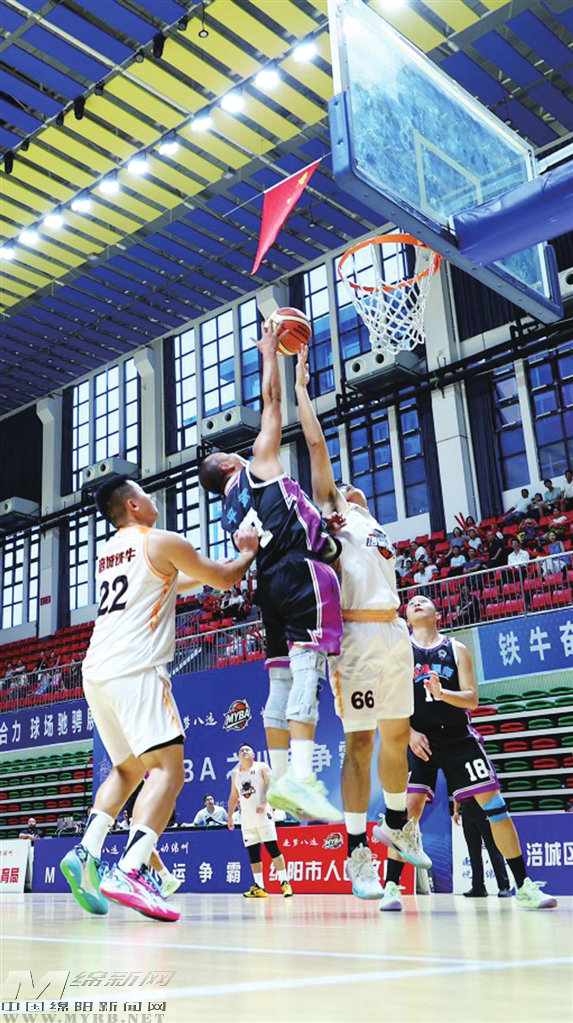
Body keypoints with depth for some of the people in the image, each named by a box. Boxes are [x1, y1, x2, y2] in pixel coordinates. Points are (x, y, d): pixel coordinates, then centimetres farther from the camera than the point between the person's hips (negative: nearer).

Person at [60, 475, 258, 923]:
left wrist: (202, 572, 43)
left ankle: (87, 852, 5)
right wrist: (249, 551, 26)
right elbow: (224, 579, 9)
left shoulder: (107, 552, 24)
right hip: (136, 670, -8)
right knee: (168, 769, -11)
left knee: (128, 768, 20)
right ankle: (130, 872, -27)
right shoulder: (162, 542, 1)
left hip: (97, 672, 8)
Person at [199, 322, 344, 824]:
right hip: (303, 571, -8)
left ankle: (279, 776, 4)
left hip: (271, 584, 8)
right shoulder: (259, 463, 11)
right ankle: (301, 774, -29)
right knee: (308, 669, -18)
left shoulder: (233, 511, 27)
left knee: (282, 679, 6)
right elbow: (272, 401, 13)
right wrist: (270, 352, 25)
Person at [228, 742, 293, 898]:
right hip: (246, 818, 5)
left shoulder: (261, 767, 1)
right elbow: (234, 796, 20)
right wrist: (230, 815, 15)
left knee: (272, 848, -10)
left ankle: (284, 882, -5)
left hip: (263, 815, -5)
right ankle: (259, 887, 8)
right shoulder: (235, 773, 15)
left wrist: (264, 803, -22)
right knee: (253, 853, 4)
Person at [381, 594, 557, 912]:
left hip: (459, 738, 2)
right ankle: (391, 887, -2)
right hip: (419, 740, -1)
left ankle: (525, 887, 7)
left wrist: (442, 693, -18)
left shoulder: (457, 649, 9)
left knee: (494, 803, -3)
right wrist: (409, 732, -13)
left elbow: (472, 699, 2)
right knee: (408, 808, -14)